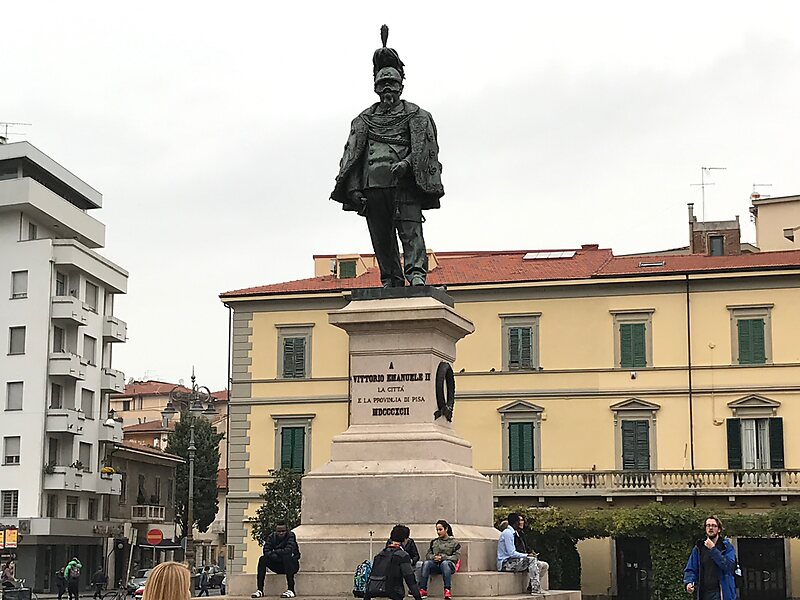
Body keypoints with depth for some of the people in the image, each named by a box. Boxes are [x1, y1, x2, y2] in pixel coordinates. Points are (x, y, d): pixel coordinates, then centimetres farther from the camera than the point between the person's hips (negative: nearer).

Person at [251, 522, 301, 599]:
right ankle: (260, 590, -20)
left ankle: (291, 590, -38)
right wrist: (275, 556, -29)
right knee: (263, 559, -17)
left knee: (286, 557, -35)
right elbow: (266, 551, -12)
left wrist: (274, 552, -17)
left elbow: (288, 551, -28)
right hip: (278, 566, 4)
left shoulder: (290, 536, -13)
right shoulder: (272, 537, 0)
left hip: (292, 564, -4)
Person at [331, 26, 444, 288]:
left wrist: (406, 163, -18)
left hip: (404, 182, -3)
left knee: (411, 229, -15)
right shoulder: (364, 119, 21)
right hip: (373, 185, 3)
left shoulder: (415, 115, 14)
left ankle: (416, 274, -22)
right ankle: (391, 281, 5)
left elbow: (424, 146, 0)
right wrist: (354, 188, 0)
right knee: (381, 237, 1)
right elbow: (352, 155, 13)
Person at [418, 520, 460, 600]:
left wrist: (442, 557, -12)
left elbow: (456, 557, 0)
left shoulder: (454, 542, 10)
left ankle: (447, 590, -45)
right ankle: (422, 590, -41)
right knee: (426, 563, -31)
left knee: (445, 563, -40)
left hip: (449, 564, -3)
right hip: (435, 564, 3)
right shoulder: (434, 542, 22)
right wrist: (434, 557, -6)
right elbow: (428, 555, 17)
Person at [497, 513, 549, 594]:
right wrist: (527, 555, -18)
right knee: (532, 560, -30)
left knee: (544, 565, 0)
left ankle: (531, 587, 5)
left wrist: (530, 552, -1)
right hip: (506, 563, -9)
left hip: (516, 561, 9)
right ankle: (535, 589, -30)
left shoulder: (519, 533, 15)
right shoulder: (508, 533, -13)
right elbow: (512, 553, -19)